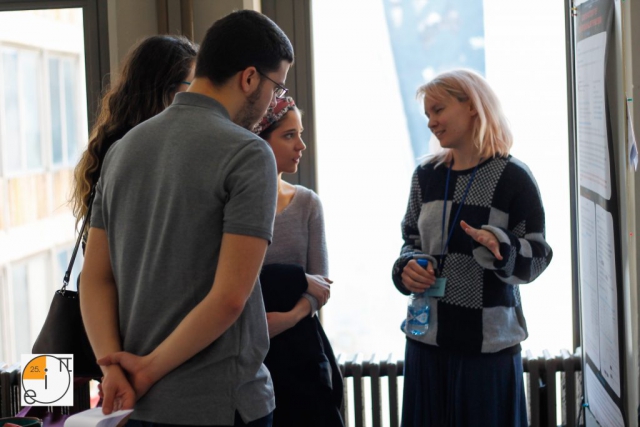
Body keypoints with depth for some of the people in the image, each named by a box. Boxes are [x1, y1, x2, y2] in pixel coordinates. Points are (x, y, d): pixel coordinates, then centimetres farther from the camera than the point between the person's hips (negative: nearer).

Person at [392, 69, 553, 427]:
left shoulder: (513, 177, -7)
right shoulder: (427, 175, 8)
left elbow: (536, 259, -6)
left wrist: (499, 246, -26)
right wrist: (408, 267, -4)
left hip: (489, 341, -4)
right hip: (428, 337, 4)